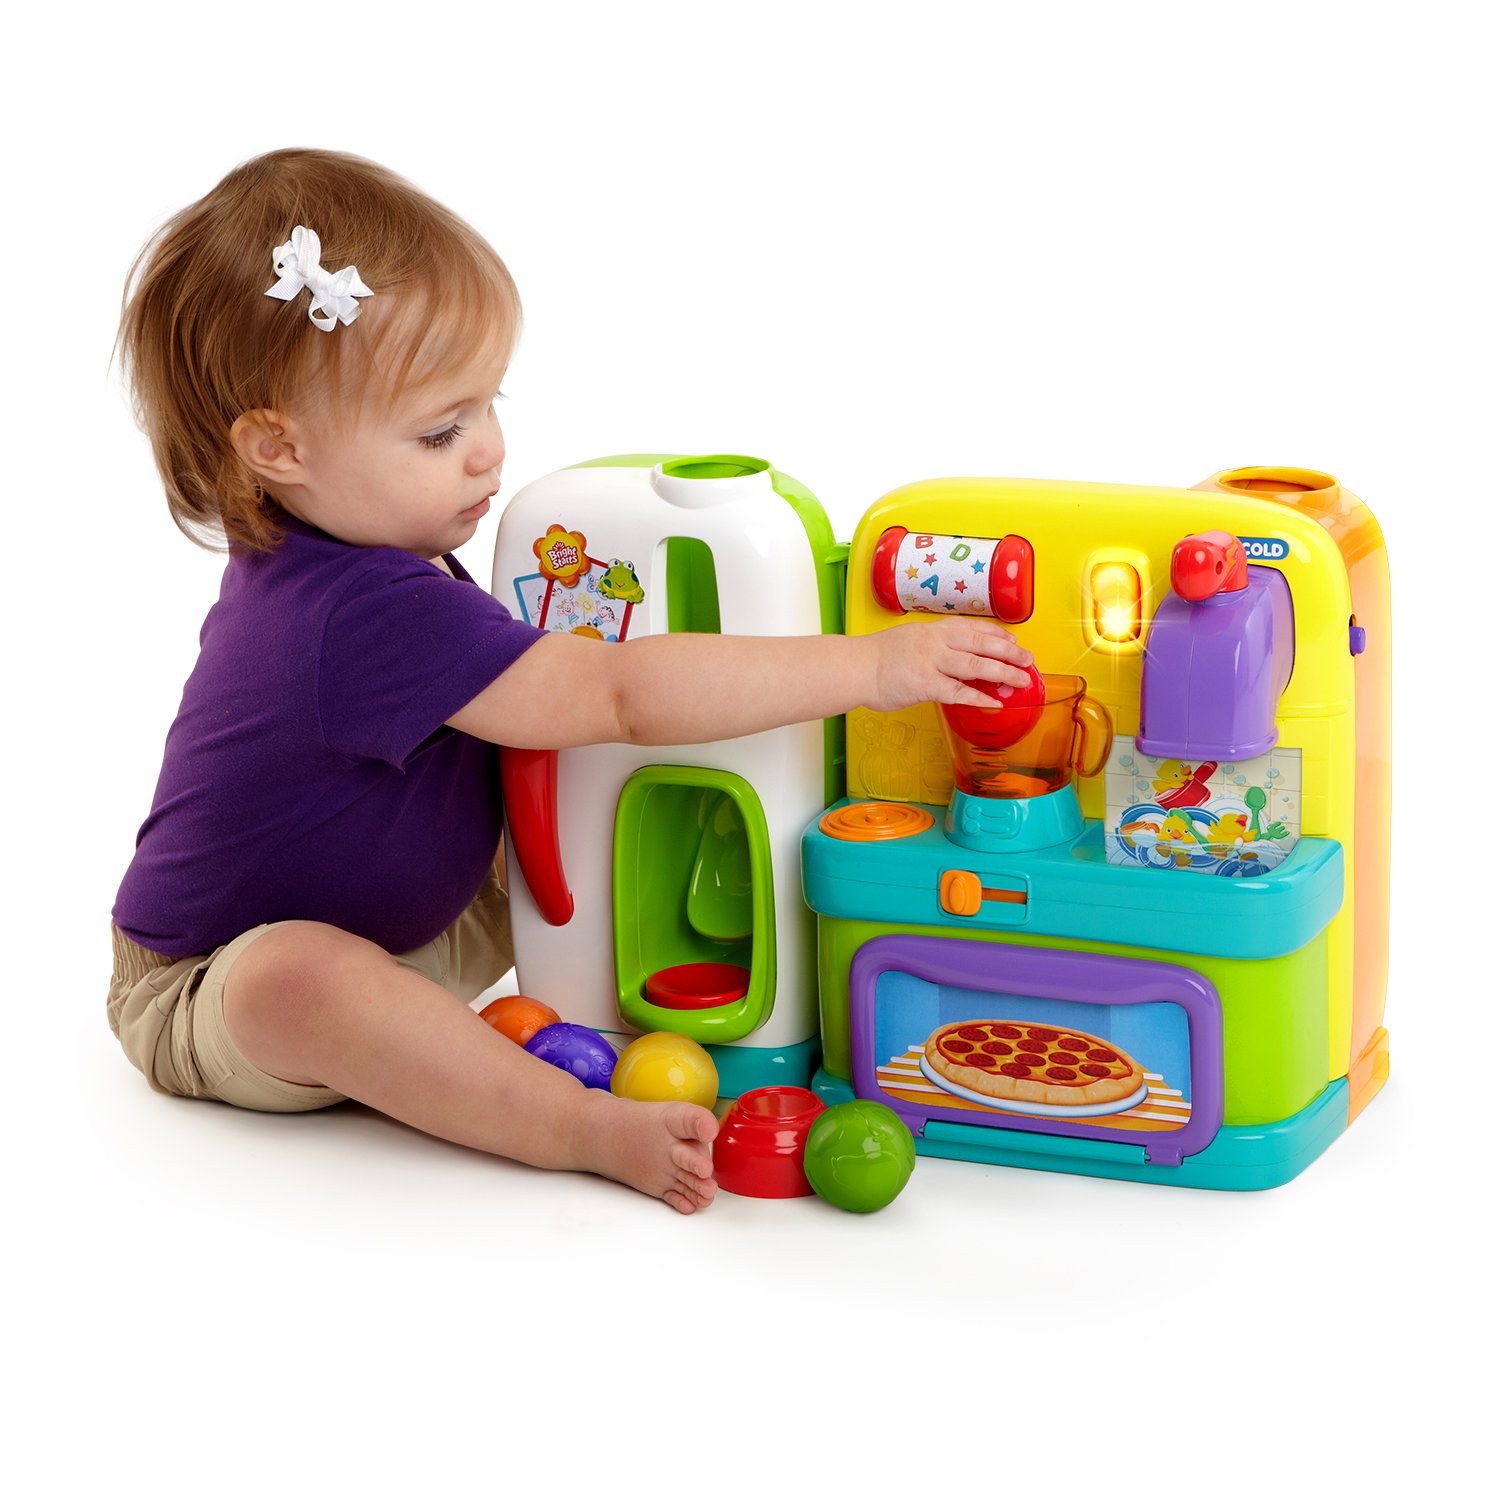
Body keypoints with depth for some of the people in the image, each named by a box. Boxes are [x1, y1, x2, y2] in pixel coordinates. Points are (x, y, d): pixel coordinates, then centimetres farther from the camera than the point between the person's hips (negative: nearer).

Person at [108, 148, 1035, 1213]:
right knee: (301, 979, -41)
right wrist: (870, 666, -37)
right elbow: (619, 696, -38)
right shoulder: (371, 615, -34)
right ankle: (590, 1125, -41)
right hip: (210, 996, -10)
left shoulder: (316, 556, -1)